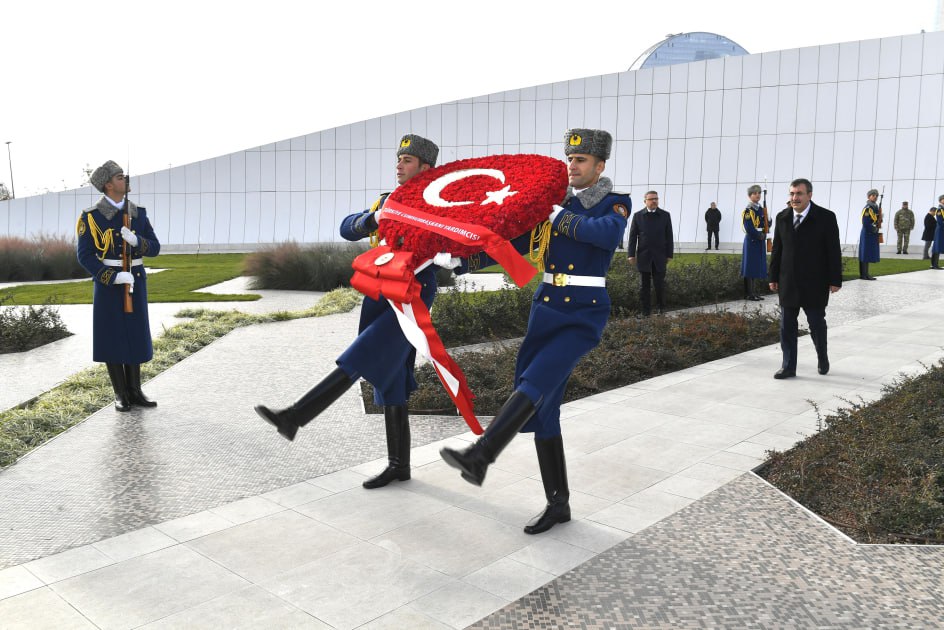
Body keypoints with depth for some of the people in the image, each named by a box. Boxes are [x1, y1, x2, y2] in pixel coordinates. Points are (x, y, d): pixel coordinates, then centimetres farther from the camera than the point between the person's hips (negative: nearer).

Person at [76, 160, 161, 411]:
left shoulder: (138, 213, 4)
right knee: (112, 337, 1)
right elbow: (84, 256, -11)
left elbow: (154, 248, 2)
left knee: (135, 336, 7)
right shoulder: (91, 216, -9)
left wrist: (136, 241, -20)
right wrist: (114, 277, -22)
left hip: (135, 282, 4)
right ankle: (120, 394, 12)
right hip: (107, 284, -4)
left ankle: (134, 391, 16)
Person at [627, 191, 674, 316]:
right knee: (645, 285, 4)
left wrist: (669, 254, 2)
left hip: (659, 256, 0)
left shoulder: (665, 215, 5)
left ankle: (661, 308, 20)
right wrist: (631, 254, -2)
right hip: (643, 256, 0)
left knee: (659, 283, 1)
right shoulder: (638, 216, 4)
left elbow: (669, 236, 6)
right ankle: (646, 311, 11)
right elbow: (632, 236, 4)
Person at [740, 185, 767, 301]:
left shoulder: (761, 209, 14)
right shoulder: (748, 210, -11)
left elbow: (765, 225, 17)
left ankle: (752, 292, 14)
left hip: (760, 241, 8)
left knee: (756, 267, 9)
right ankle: (748, 293, -2)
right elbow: (749, 228, -18)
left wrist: (764, 234, -4)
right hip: (751, 241, -8)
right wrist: (760, 235, -10)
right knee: (750, 267, -5)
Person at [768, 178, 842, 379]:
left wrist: (835, 280, -8)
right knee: (786, 326, 3)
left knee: (817, 325, 9)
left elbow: (834, 251, -6)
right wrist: (774, 277, 7)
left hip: (815, 284, -3)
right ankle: (788, 367, 11)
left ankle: (822, 359, 32)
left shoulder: (826, 218, -7)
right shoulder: (782, 217, 4)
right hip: (788, 283, 3)